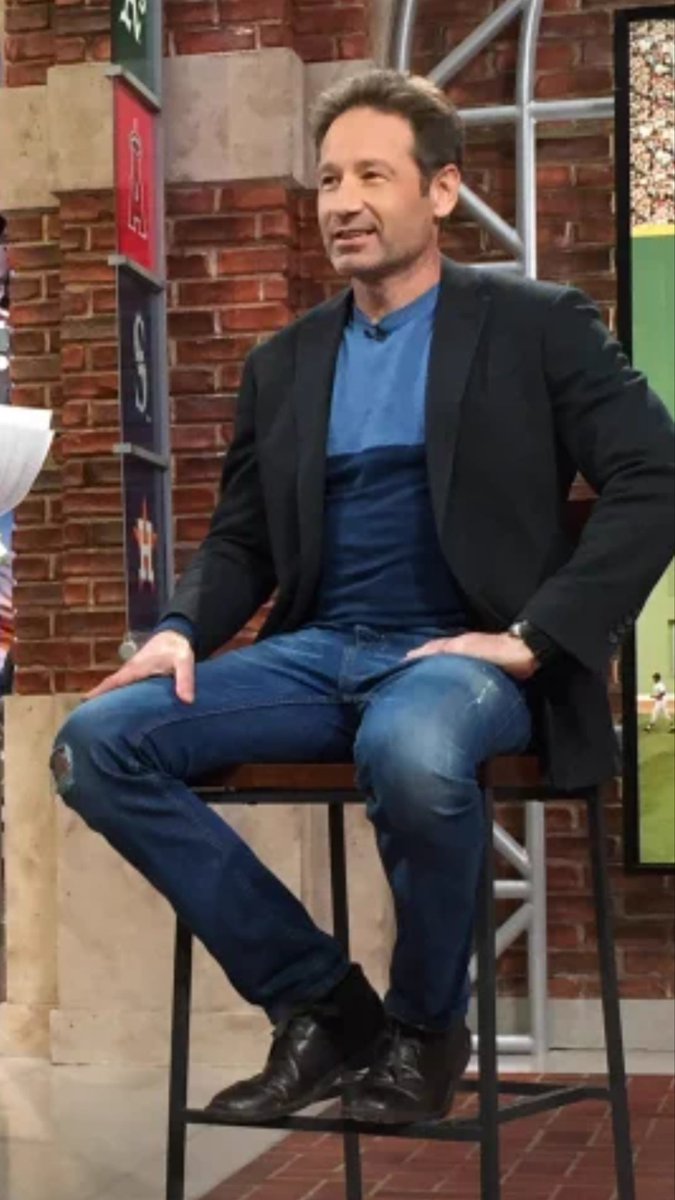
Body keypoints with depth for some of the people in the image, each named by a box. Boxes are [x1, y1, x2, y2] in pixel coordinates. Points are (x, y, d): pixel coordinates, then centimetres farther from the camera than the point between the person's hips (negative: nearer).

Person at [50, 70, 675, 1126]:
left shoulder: (537, 325, 2)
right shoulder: (283, 363, 16)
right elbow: (240, 540, 19)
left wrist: (535, 636, -16)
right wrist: (182, 630, -4)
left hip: (464, 655, -5)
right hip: (316, 653, 5)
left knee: (410, 754, -40)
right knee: (98, 742, -17)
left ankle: (426, 1024, -9)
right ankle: (318, 1000, -7)